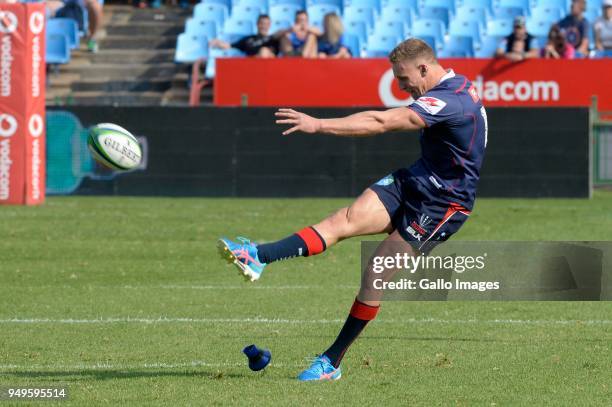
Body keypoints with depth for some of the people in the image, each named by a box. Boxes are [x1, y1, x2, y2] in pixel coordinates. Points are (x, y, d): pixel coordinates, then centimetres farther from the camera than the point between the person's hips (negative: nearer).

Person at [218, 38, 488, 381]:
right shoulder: (458, 85, 5)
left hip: (440, 207, -8)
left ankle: (332, 362, 0)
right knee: (345, 221, -12)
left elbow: (381, 122, -33)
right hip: (413, 182, 8)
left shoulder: (450, 101, -25)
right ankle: (258, 257, -25)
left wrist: (319, 124, -34)